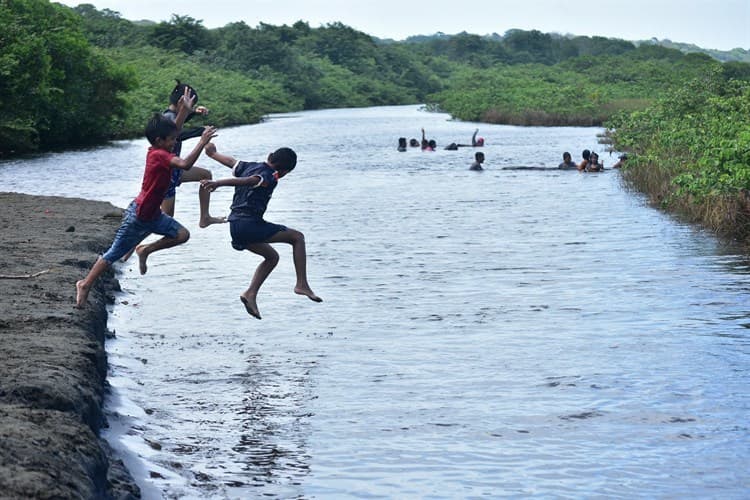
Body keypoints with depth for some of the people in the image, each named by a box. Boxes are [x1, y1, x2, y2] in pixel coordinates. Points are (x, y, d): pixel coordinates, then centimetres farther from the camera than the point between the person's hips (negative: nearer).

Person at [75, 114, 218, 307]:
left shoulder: (157, 152, 1)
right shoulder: (159, 155, -25)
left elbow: (173, 127, 19)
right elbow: (185, 164, -40)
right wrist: (202, 142, -37)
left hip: (152, 214, 9)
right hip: (138, 216, -9)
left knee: (182, 234, -4)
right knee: (115, 253, 2)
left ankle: (145, 250, 10)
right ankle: (85, 284, 15)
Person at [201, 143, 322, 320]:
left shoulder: (249, 166, 15)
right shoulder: (269, 178, -11)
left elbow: (230, 161, 32)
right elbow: (247, 181, -28)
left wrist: (212, 153, 53)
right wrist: (218, 183, -43)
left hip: (235, 226, 9)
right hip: (249, 224, -9)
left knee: (272, 256, 24)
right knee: (297, 237, 3)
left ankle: (251, 293, 10)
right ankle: (302, 284, -3)